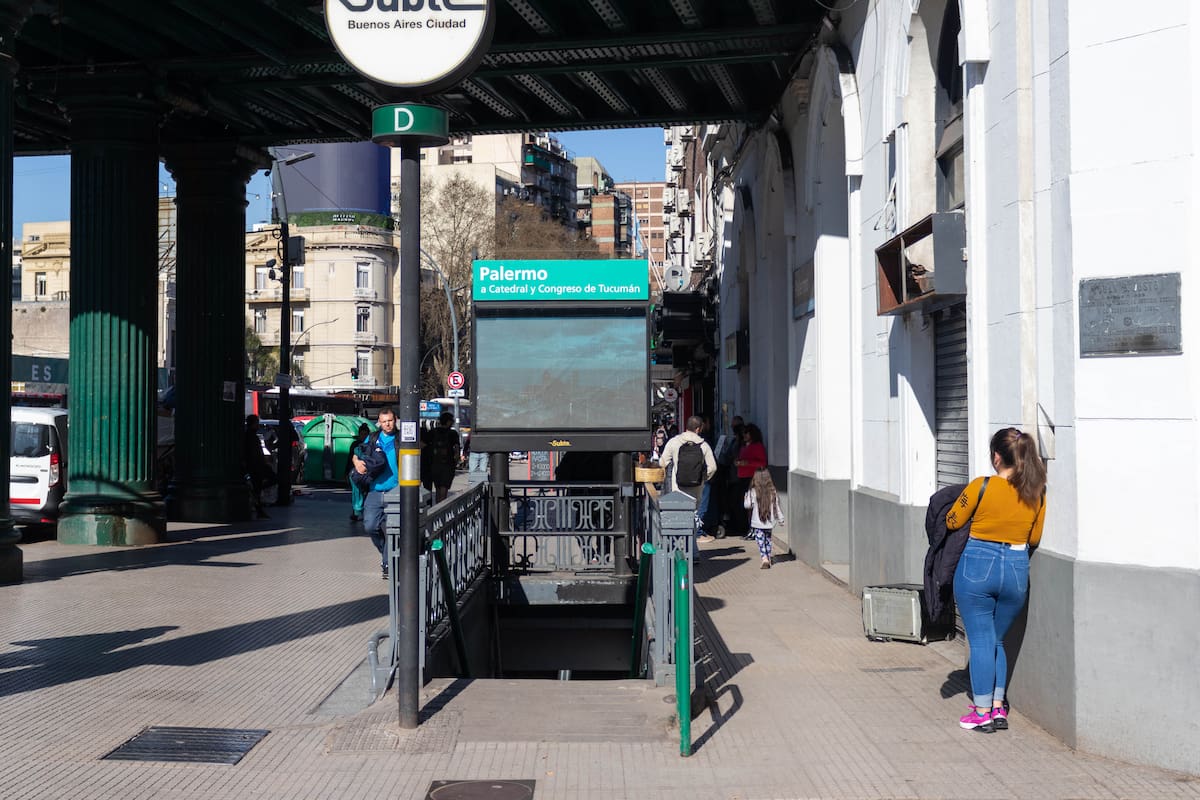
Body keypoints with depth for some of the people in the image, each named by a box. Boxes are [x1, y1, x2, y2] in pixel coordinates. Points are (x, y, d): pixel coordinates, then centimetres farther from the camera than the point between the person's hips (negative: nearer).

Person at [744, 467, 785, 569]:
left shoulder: (753, 492, -13)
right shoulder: (773, 492, -4)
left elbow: (747, 505, -9)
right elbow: (777, 507, 1)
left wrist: (746, 496, 10)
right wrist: (780, 519, 10)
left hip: (757, 523, -3)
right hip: (769, 522, 3)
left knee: (761, 541, 0)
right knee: (768, 540, 21)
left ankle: (765, 559, -16)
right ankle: (768, 558, 27)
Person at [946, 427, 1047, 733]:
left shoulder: (981, 487, -13)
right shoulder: (1037, 494, -2)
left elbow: (952, 522, -1)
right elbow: (1034, 539, 9)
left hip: (977, 567, -4)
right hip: (1017, 570, 4)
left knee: (981, 641, 4)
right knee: (997, 641, 19)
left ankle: (982, 712, 7)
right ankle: (998, 708, 18)